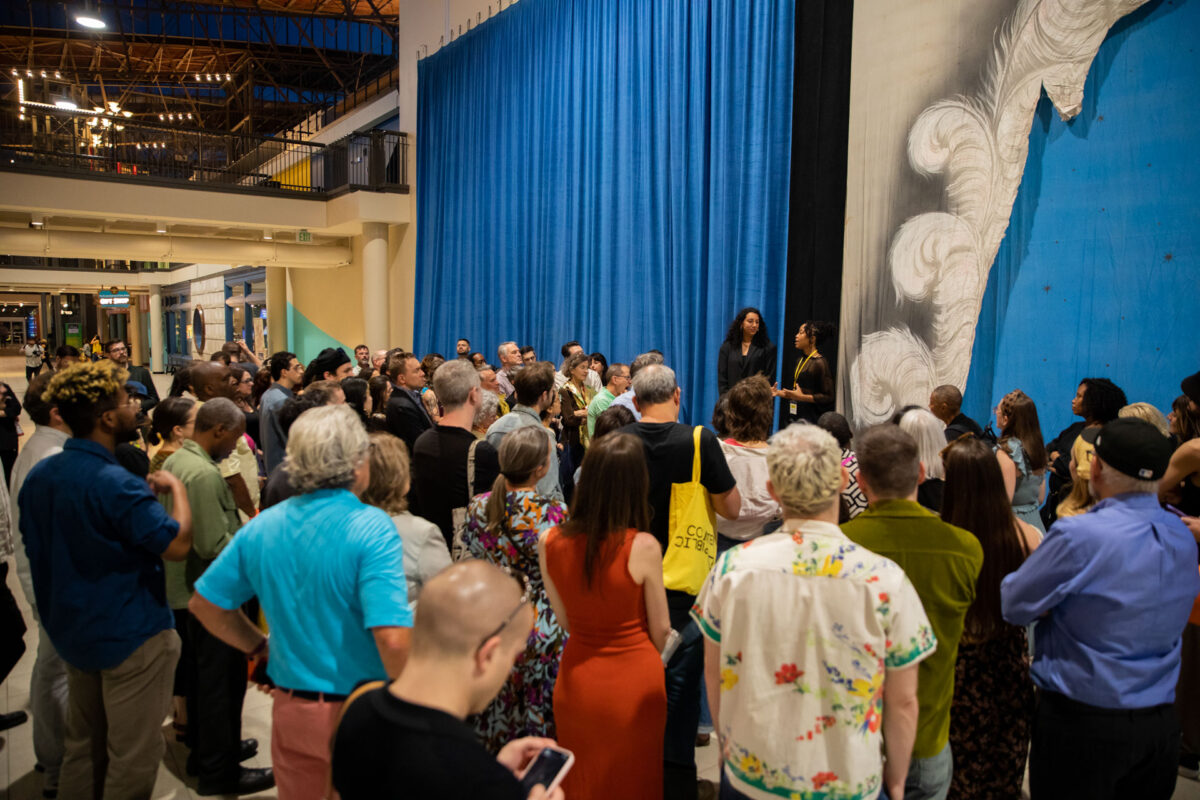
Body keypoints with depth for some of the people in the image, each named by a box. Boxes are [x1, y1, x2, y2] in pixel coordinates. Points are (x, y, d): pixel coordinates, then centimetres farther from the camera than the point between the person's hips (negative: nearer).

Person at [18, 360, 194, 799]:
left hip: (71, 631, 9)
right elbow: (177, 544, -26)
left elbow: (35, 547, 15)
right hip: (130, 635, -9)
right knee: (133, 755, 5)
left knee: (81, 742, 23)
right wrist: (176, 488, -12)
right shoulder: (114, 483, -25)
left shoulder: (38, 476, 3)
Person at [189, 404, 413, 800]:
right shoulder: (371, 529, -22)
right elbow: (392, 639, -29)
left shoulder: (262, 527, -3)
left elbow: (204, 604, 6)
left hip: (290, 708, 5)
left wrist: (262, 647, 13)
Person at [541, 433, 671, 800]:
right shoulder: (643, 547, -24)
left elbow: (564, 620, -1)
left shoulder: (550, 541, -15)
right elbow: (660, 630, -9)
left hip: (577, 679, 2)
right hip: (634, 679, -2)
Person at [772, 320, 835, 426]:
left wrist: (802, 397, -18)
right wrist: (780, 393, 11)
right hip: (793, 415, 7)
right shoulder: (800, 360, 15)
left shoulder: (820, 363, -10)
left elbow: (828, 397, -12)